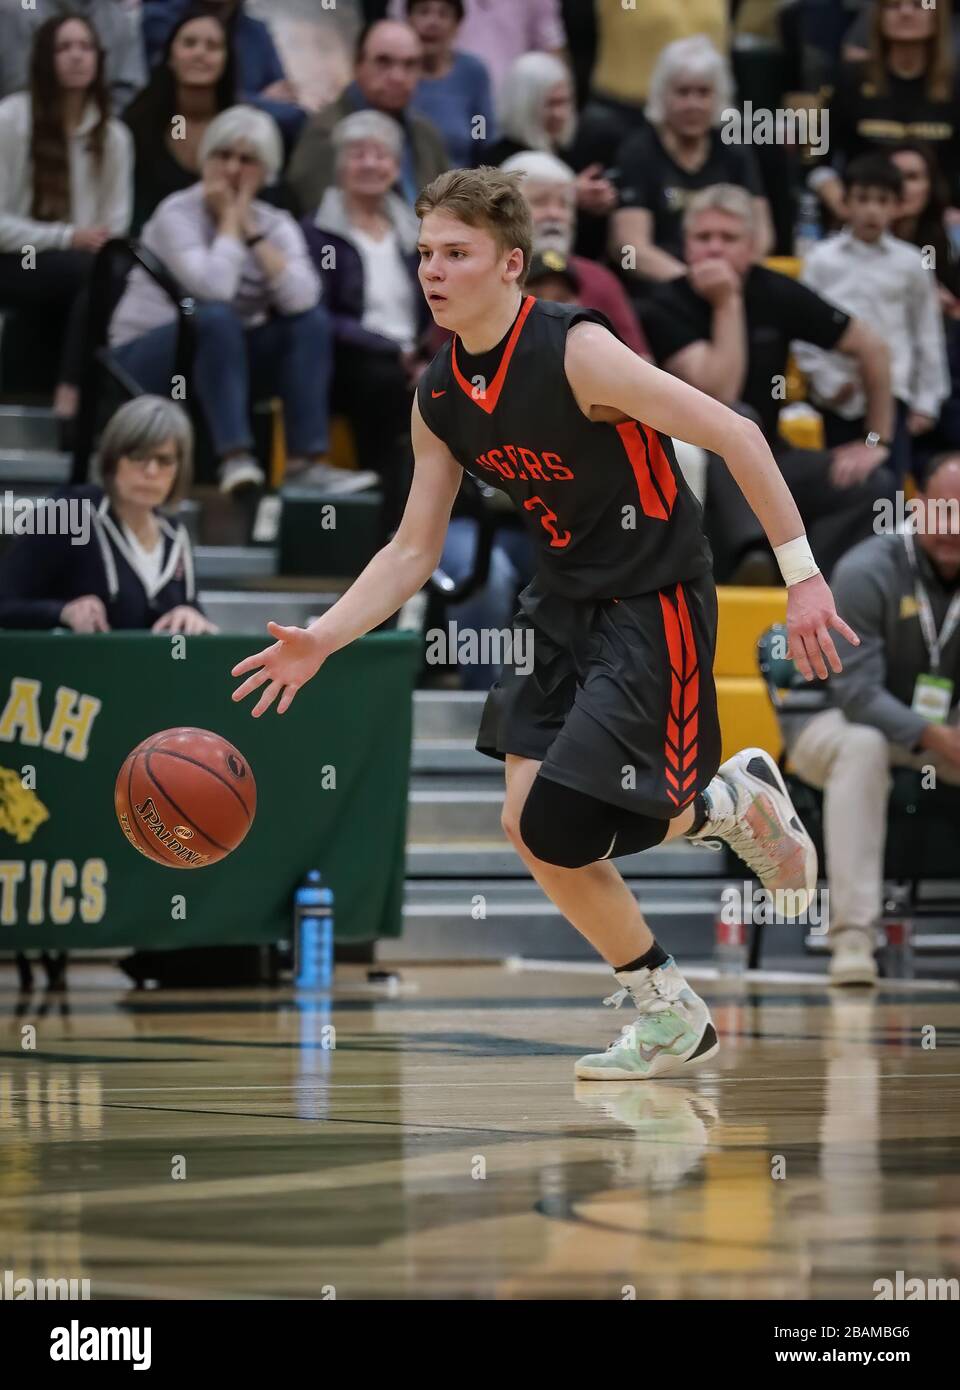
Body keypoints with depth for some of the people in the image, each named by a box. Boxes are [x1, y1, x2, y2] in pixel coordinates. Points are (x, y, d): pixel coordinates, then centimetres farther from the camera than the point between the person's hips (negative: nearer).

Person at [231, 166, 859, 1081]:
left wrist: (802, 576, -21)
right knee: (533, 827, -1)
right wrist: (321, 638, -5)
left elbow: (735, 437, -21)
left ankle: (736, 803, 13)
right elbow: (413, 550, 8)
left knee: (560, 830, -15)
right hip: (566, 602, 7)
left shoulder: (575, 353, -22)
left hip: (654, 602, -7)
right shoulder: (439, 398, 0)